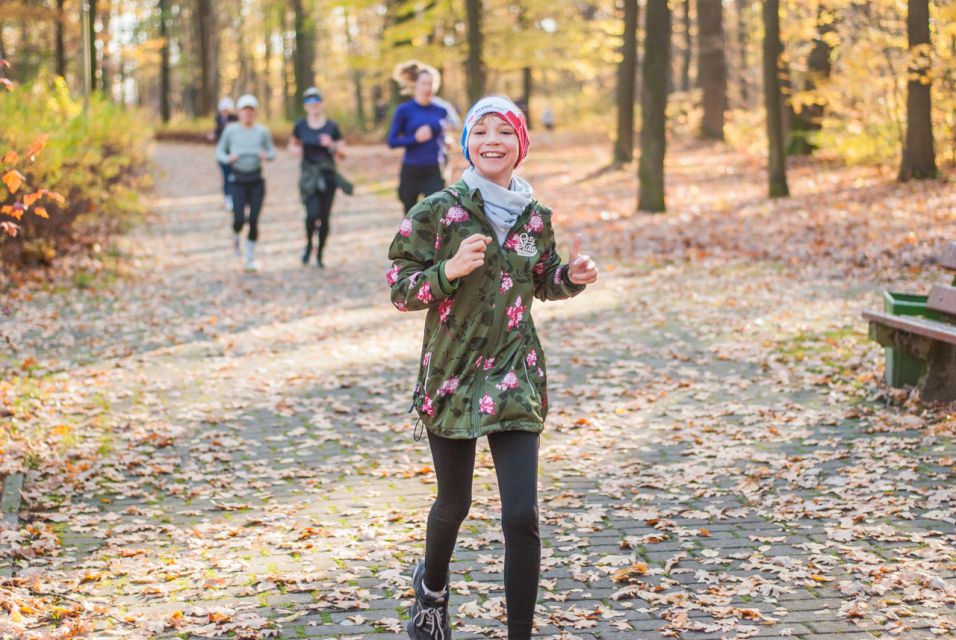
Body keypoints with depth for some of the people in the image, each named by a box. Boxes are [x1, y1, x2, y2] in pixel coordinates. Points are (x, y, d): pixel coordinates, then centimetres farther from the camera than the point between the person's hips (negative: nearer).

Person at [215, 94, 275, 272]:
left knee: (253, 221, -3)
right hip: (238, 180, -1)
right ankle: (235, 235, 25)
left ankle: (250, 257, 14)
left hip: (257, 180, 1)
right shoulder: (231, 130, -3)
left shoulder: (262, 131, -2)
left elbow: (272, 153, 6)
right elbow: (219, 152, 4)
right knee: (239, 220, -12)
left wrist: (266, 156, -18)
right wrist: (228, 159, -18)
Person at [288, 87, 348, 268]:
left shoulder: (331, 126, 1)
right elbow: (292, 144, 19)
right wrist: (295, 149, -3)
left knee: (324, 218, 3)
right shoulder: (301, 125, 3)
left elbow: (343, 153, 3)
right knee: (312, 214, -18)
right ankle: (308, 244, 11)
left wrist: (332, 145, -16)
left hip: (328, 176, 1)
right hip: (308, 176, -1)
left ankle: (319, 255, 20)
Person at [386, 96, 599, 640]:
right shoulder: (439, 211, -8)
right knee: (454, 502, 17)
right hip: (452, 375, -1)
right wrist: (450, 269, -24)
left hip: (516, 378, 1)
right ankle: (433, 585, 50)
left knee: (522, 516, -8)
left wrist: (574, 277, -3)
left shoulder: (535, 216, 3)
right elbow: (399, 288, -7)